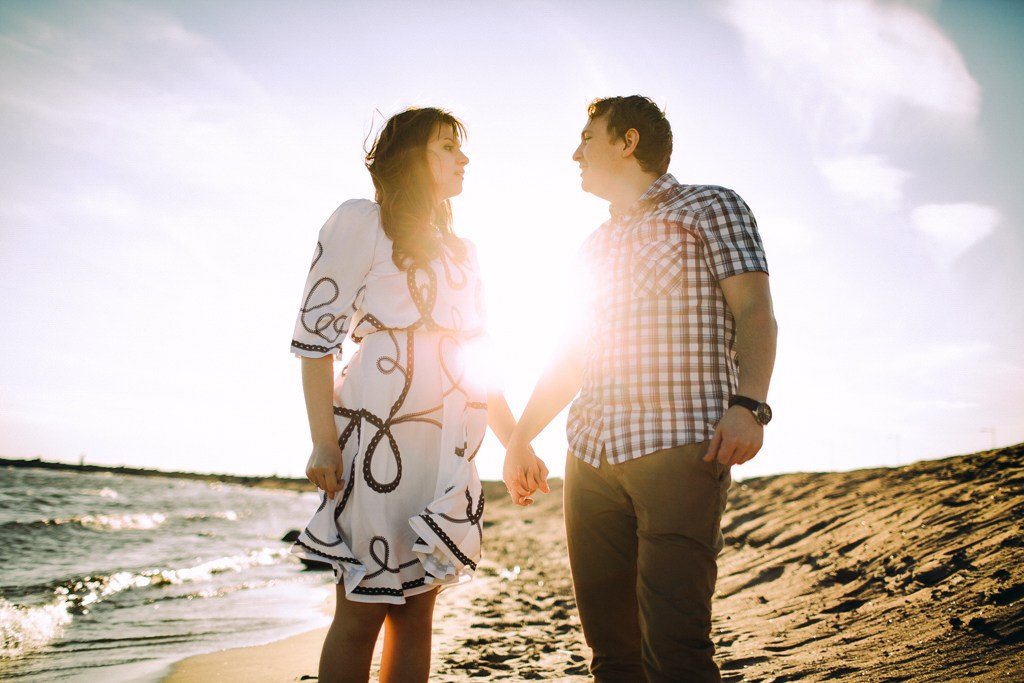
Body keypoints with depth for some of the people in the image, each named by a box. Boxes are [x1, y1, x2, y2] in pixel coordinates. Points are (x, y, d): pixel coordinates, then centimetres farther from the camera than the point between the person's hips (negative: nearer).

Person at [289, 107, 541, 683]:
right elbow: (316, 334, -6)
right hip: (381, 435, -6)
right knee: (363, 609, -1)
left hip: (447, 447, 6)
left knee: (418, 610, 8)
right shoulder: (361, 222, 2)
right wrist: (324, 442, -16)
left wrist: (516, 441, 15)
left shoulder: (459, 251, 21)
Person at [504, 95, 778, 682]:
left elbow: (754, 313, -4)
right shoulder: (596, 246, 25)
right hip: (590, 457, 6)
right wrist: (520, 438, 23)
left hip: (680, 451, -6)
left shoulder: (711, 207, 7)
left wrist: (747, 404, -22)